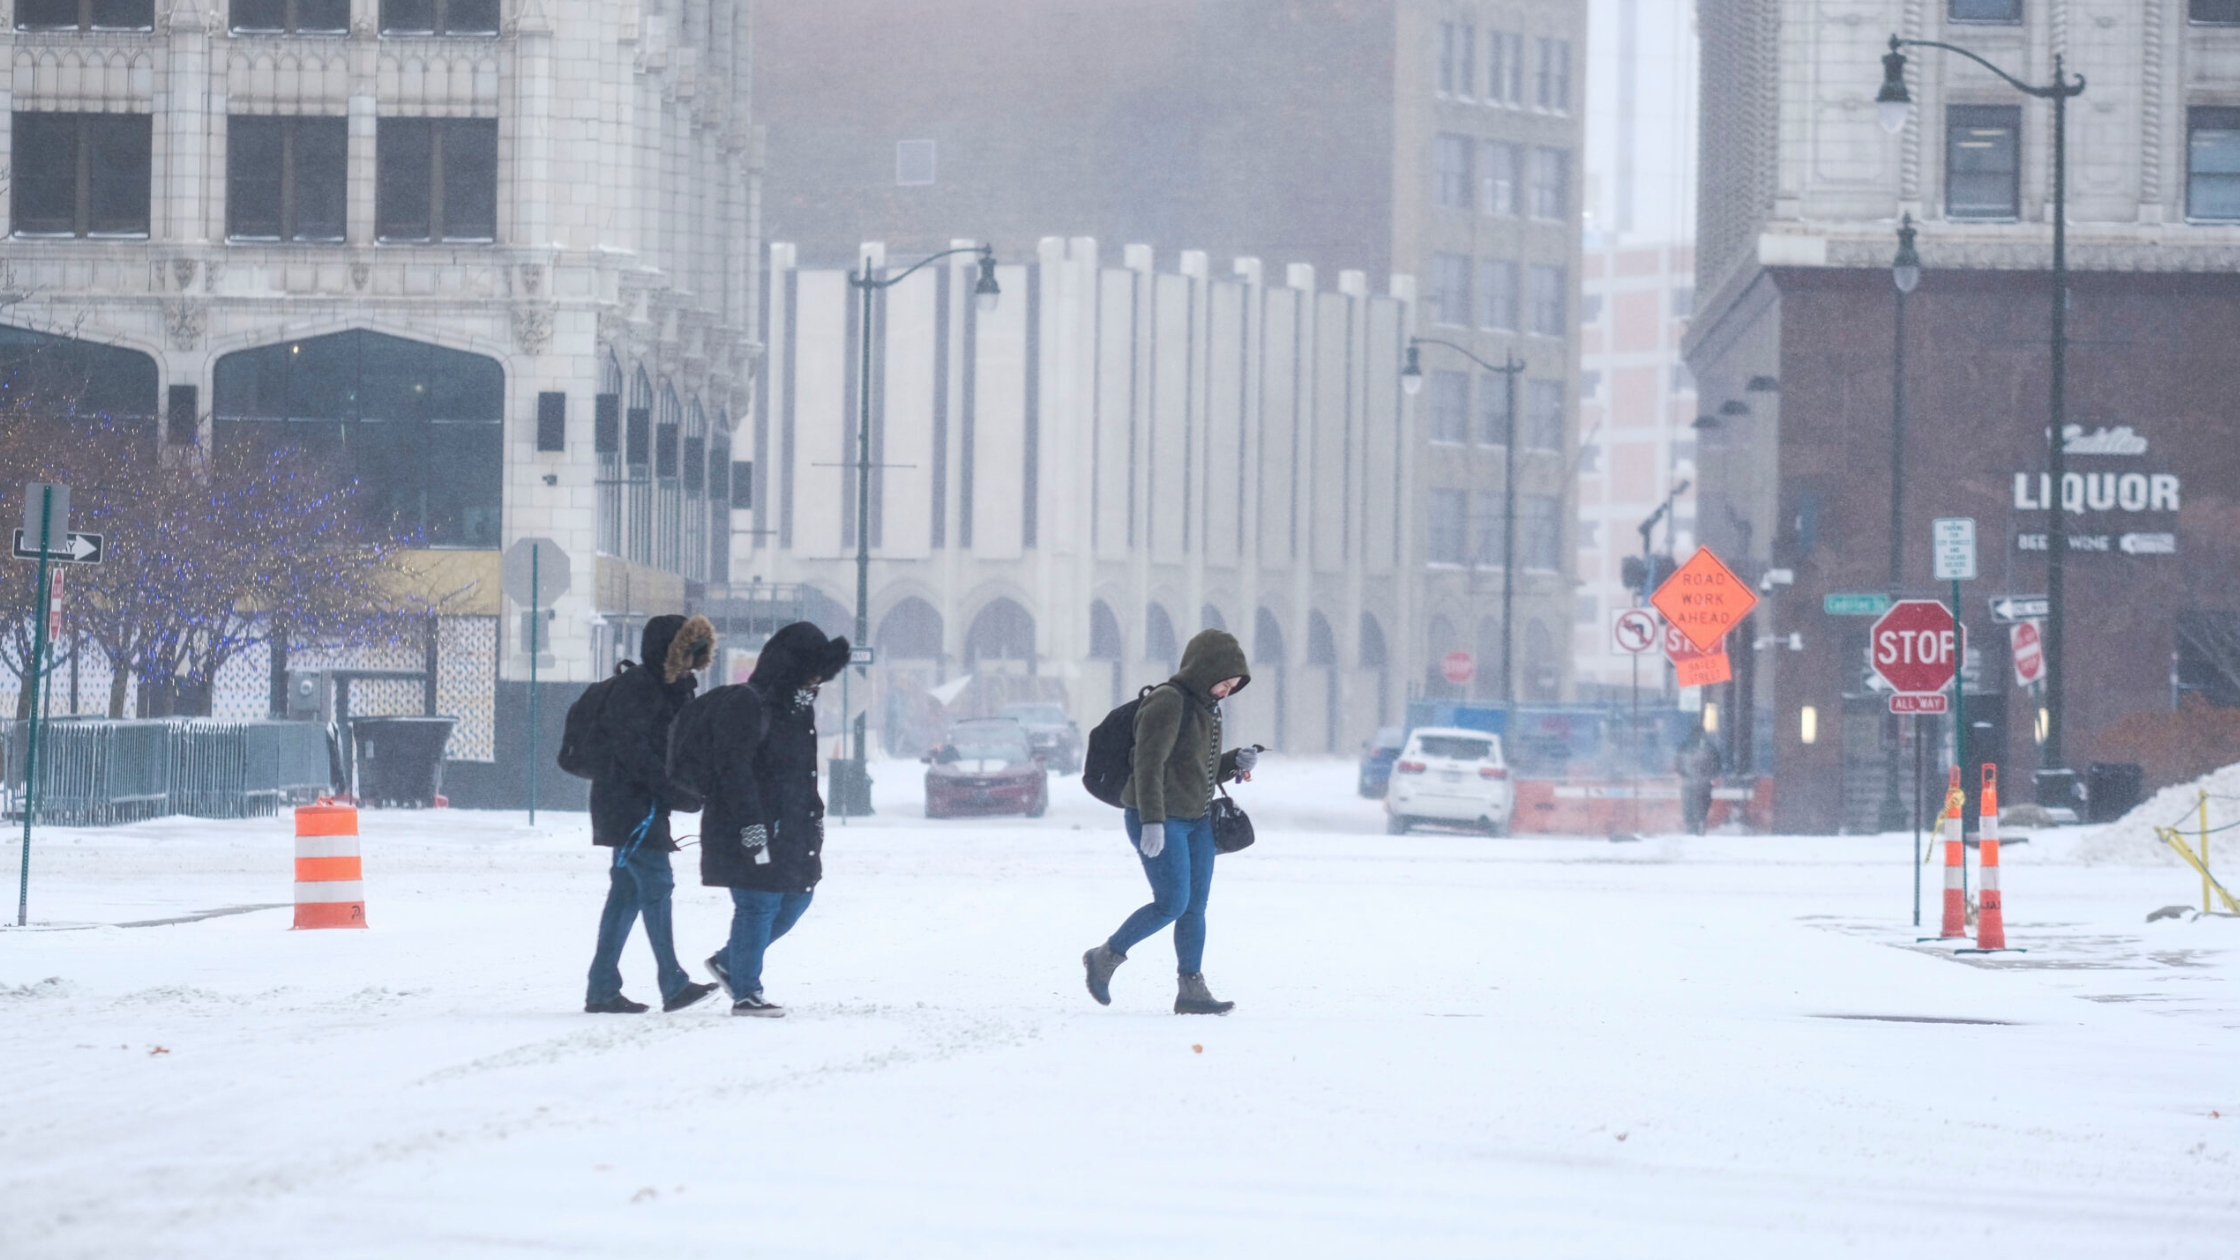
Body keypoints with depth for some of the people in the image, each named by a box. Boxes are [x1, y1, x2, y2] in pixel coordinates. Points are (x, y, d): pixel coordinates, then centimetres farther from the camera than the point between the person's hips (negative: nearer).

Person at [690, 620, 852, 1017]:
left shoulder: (796, 707, 16)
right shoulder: (747, 705, -15)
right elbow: (733, 768, -21)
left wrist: (814, 818, 23)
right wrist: (752, 826, -25)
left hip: (790, 828, 10)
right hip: (749, 831, -10)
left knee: (796, 899, 13)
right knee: (758, 906, -6)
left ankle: (729, 962, 28)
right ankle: (745, 993, 3)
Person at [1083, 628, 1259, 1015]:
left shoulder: (1207, 708, 14)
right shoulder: (1168, 703, -15)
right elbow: (1149, 764, -21)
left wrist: (1236, 762, 2)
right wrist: (1153, 822, -27)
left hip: (1197, 820, 9)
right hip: (1159, 820, -9)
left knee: (1195, 907, 4)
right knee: (1172, 904, -11)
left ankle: (1191, 990, 6)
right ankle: (1104, 958, 6)